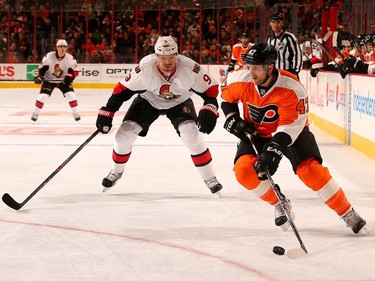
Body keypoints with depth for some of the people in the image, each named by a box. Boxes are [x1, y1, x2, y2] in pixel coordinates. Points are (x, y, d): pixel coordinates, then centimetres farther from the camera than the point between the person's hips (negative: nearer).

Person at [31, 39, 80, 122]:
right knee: (43, 96, -15)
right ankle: (35, 113, 5)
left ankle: (75, 113, 5)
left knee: (71, 95, -15)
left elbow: (74, 71, -9)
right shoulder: (49, 56, -20)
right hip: (49, 80, -1)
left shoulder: (70, 58, -16)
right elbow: (42, 67, -8)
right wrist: (39, 76, -20)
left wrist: (70, 76, -27)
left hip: (63, 81, 1)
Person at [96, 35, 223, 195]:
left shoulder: (189, 68, -32)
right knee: (124, 134, -9)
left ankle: (209, 178, -6)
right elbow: (123, 89, -20)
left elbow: (210, 88, -18)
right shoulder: (145, 68, -32)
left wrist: (209, 110, -32)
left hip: (179, 102, -1)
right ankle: (116, 171, 20)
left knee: (191, 135, -23)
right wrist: (106, 113, -21)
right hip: (148, 101, 1)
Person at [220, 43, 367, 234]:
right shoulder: (239, 80, -20)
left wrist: (274, 149, -41)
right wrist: (232, 120, -10)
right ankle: (280, 204, 5)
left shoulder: (291, 89, -31)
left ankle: (348, 214, -5)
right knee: (244, 170, -19)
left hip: (291, 132, -3)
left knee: (310, 170, -20)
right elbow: (227, 98, 4)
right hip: (256, 133, 3)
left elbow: (290, 125, -30)